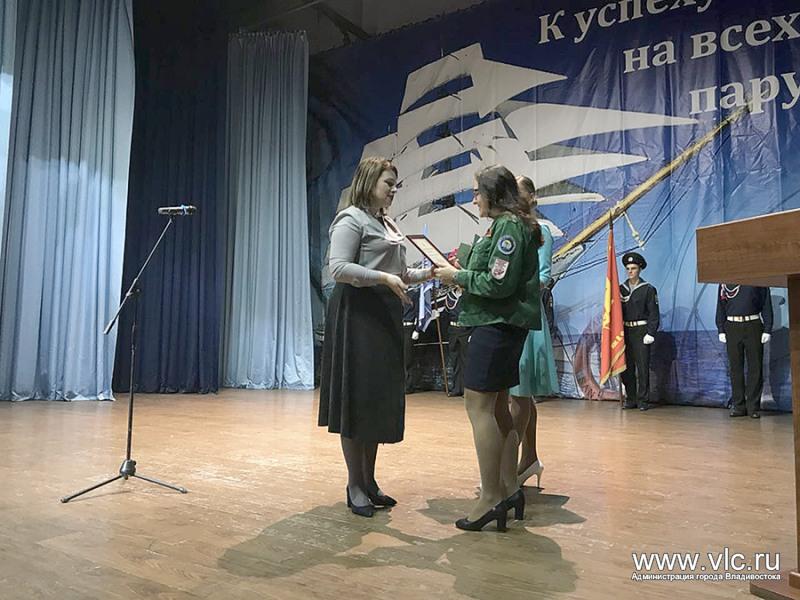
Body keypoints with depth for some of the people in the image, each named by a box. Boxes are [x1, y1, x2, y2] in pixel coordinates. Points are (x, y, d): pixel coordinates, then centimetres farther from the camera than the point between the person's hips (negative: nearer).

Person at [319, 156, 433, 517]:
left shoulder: (388, 224, 20)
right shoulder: (351, 219, -5)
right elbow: (338, 268, -16)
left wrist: (428, 273, 8)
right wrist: (383, 278, -23)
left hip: (386, 318, 9)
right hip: (358, 315, -9)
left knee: (381, 401, 11)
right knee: (357, 400, -3)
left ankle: (369, 481, 22)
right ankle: (355, 487, 9)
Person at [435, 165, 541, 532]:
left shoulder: (508, 226, -12)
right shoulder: (509, 226, 19)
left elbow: (499, 283, -19)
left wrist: (459, 276, -9)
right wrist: (460, 274, 9)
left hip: (497, 324, -11)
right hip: (502, 325, 11)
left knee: (479, 405, -8)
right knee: (497, 407, 12)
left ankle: (491, 496, -2)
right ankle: (509, 489, 20)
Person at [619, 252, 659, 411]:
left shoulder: (648, 289, 0)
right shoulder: (621, 289, 12)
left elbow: (653, 313, -3)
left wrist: (650, 333, -11)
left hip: (641, 331, -4)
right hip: (625, 331, 4)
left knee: (642, 366, -4)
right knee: (626, 367, 5)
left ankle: (643, 400, 3)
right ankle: (630, 399, 13)